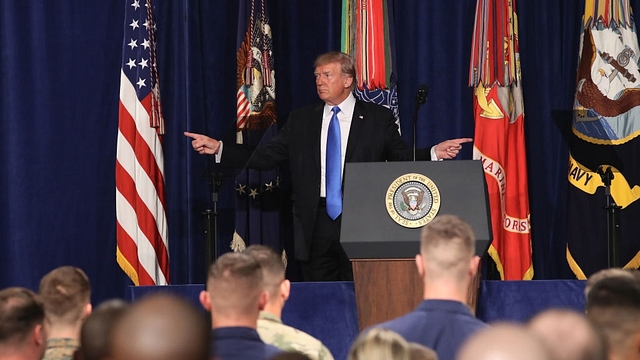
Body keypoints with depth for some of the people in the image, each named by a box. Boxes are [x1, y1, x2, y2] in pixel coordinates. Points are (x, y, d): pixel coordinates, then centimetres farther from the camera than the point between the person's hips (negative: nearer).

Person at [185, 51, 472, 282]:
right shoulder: (300, 120, 12)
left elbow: (403, 160, 2)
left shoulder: (378, 119, 5)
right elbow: (263, 158, 9)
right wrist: (219, 149, -1)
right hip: (315, 226, 3)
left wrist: (434, 154, -17)